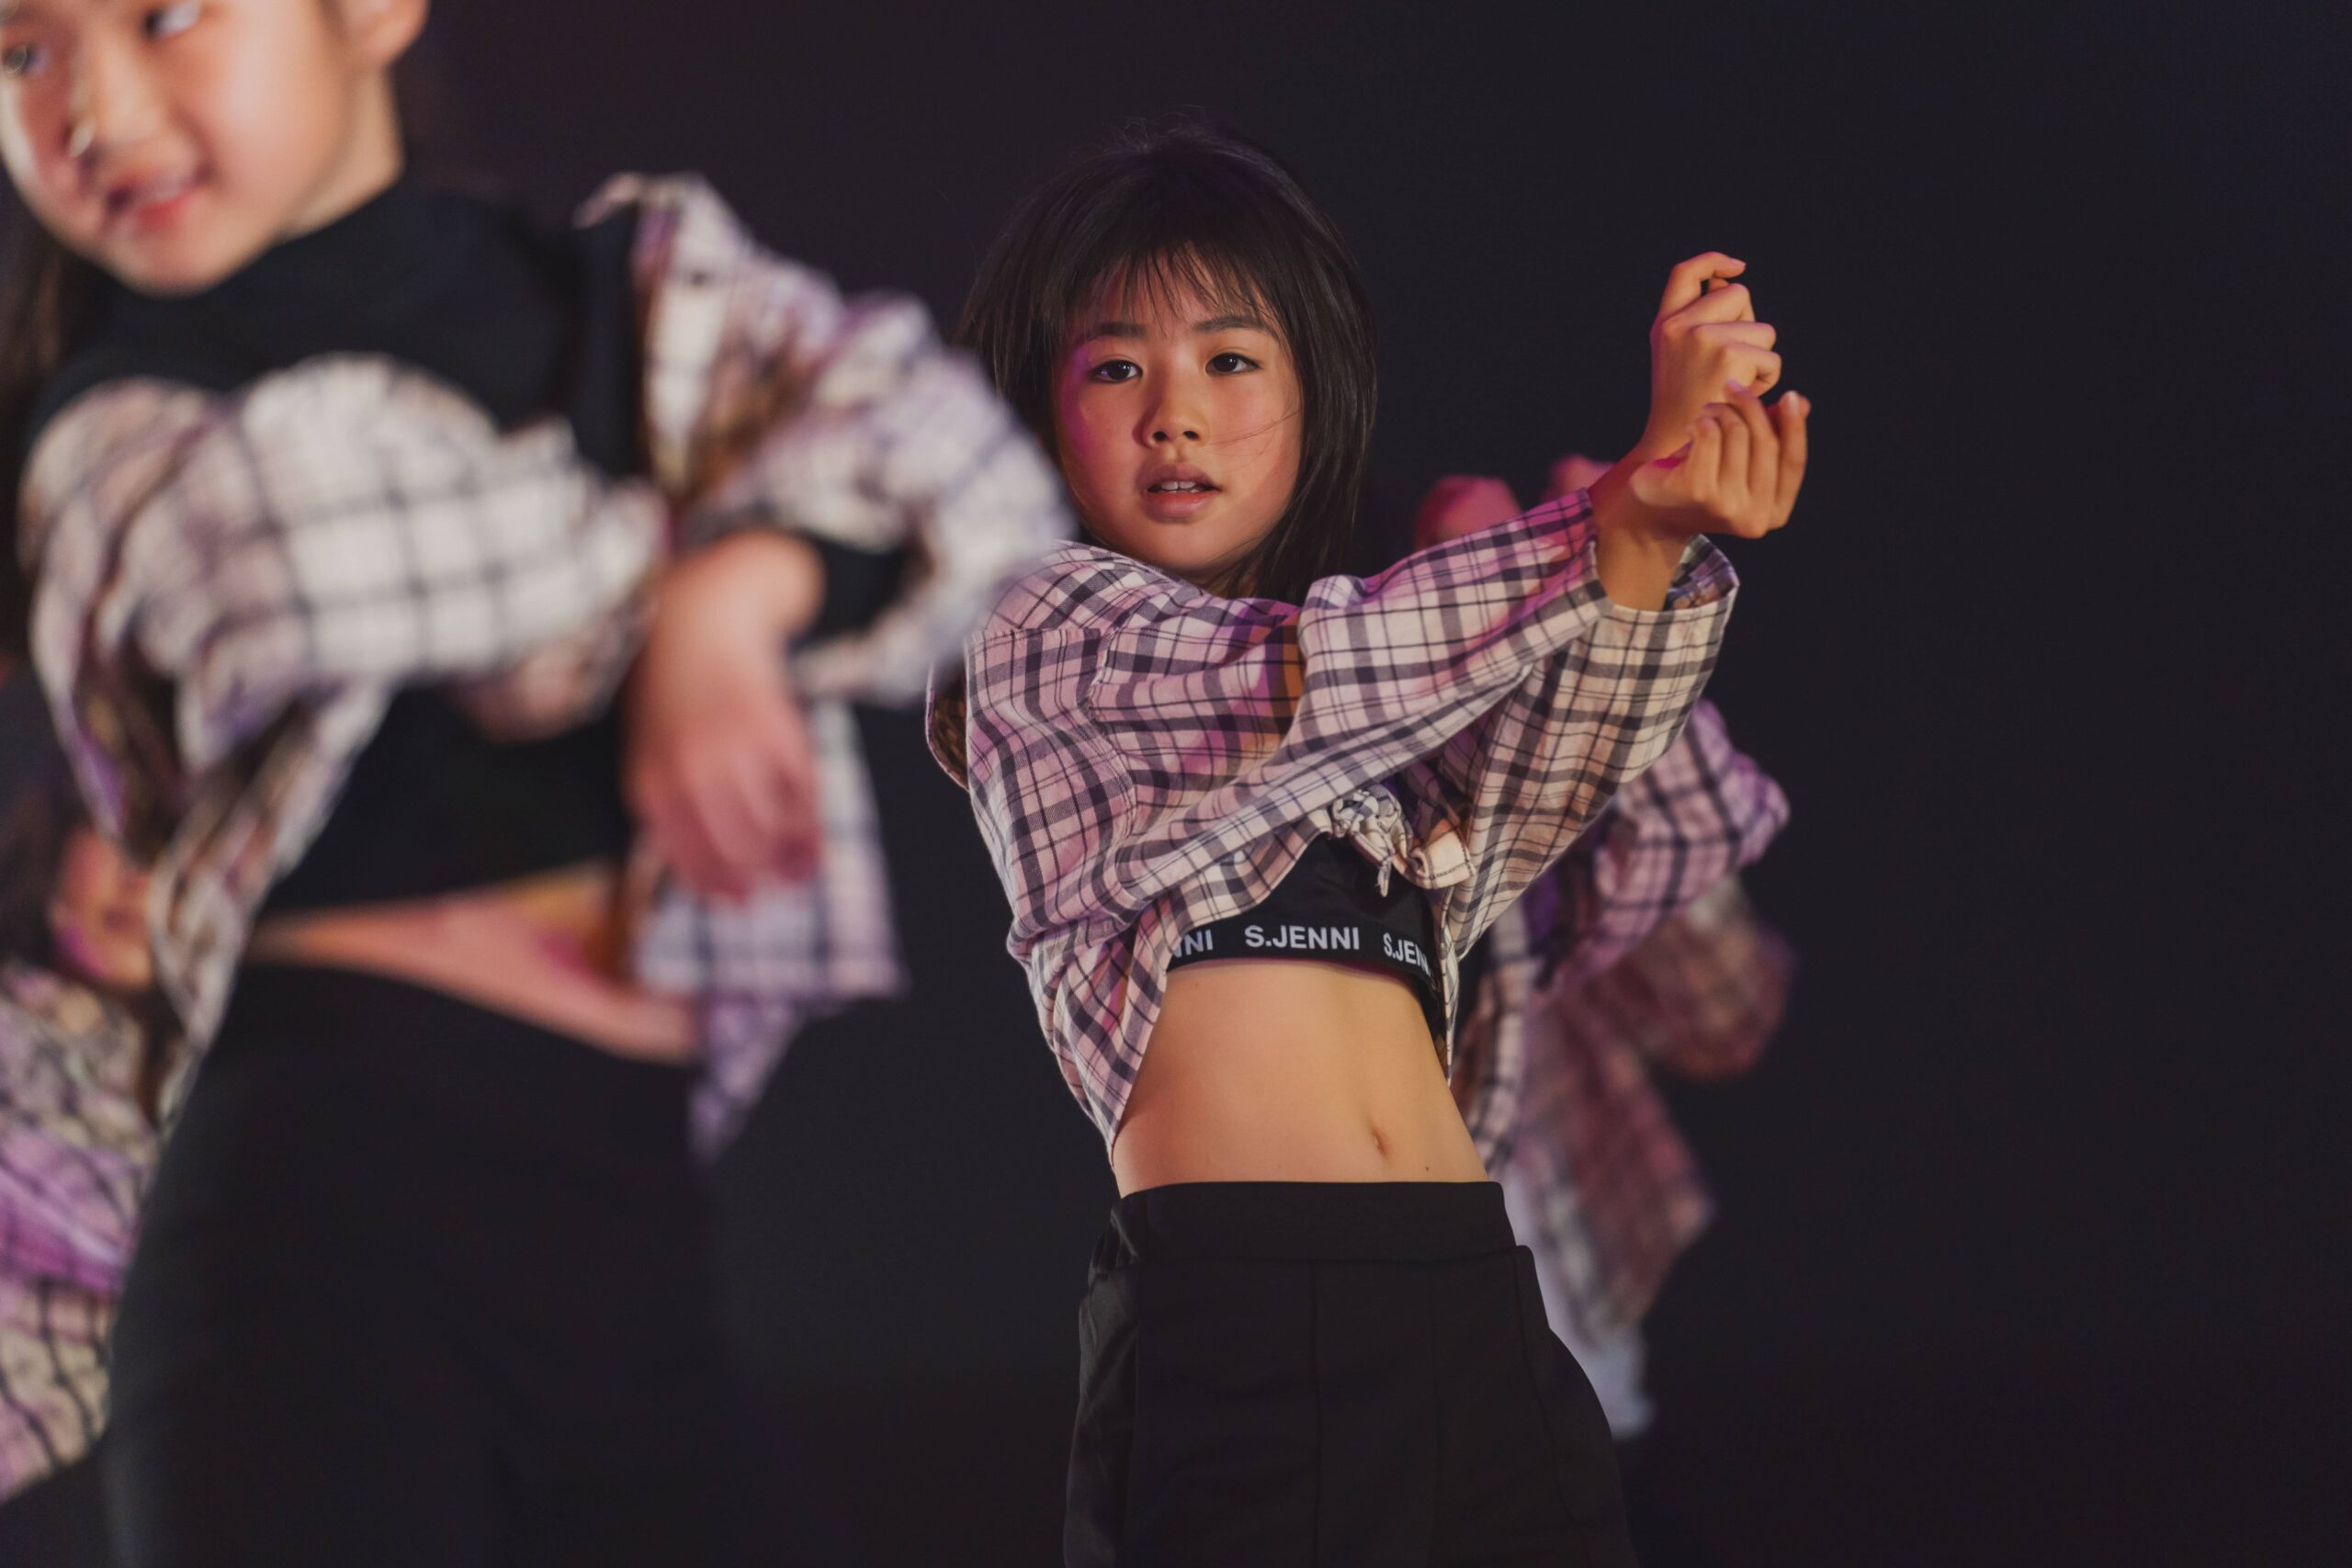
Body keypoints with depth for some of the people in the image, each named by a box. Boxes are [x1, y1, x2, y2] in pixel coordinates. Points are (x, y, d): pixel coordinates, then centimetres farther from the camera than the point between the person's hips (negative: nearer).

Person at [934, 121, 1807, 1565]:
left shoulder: (1407, 746, 24)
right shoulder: (1043, 635, 8)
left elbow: (1558, 760, 4)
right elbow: (1313, 675, -7)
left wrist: (1662, 537, -15)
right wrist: (1618, 510, -12)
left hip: (1477, 1308, 5)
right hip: (1237, 1316, -5)